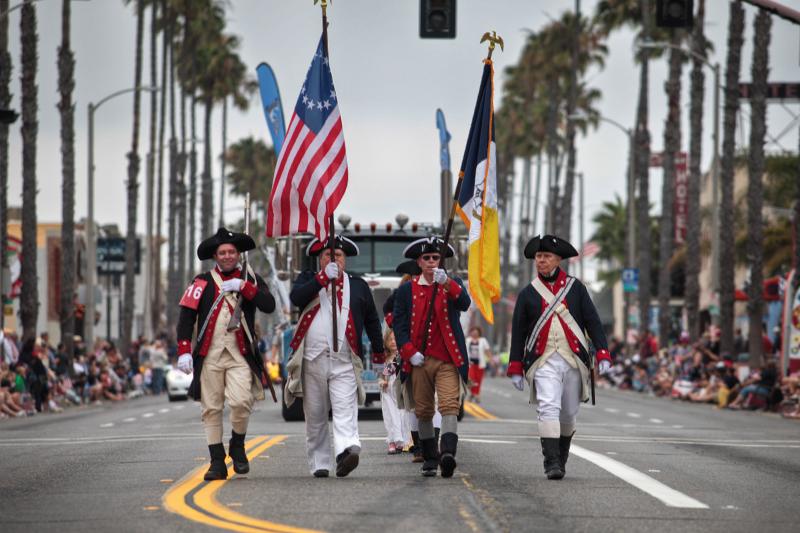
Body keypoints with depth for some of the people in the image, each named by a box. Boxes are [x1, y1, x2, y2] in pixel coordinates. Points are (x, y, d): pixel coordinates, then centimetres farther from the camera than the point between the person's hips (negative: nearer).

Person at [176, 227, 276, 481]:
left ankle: (237, 447, 7)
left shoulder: (250, 279, 10)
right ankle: (217, 462, 8)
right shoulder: (202, 282, 9)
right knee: (211, 409, 0)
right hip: (209, 355, 1)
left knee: (241, 401, -18)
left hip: (240, 355, -1)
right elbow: (186, 316, 3)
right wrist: (184, 351, -6)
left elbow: (269, 306, -6)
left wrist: (243, 286, -14)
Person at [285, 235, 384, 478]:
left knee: (345, 411, -18)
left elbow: (372, 320, 22)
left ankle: (348, 451, -34)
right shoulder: (308, 280, 11)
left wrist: (378, 352, 26)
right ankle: (319, 463, 14)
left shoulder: (358, 286, 13)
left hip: (344, 362, -1)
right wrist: (323, 277, -18)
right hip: (312, 359, 1)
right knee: (315, 417, 6)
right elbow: (296, 298, -12)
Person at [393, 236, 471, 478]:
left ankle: (448, 453, -32)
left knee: (449, 405, -18)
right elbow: (398, 324, 5)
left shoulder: (452, 285, 8)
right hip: (419, 359, 2)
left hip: (447, 360, -2)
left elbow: (464, 304, -13)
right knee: (424, 411, 7)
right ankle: (430, 458, 19)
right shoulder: (407, 290, 9)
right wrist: (409, 352, -9)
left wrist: (446, 283, -29)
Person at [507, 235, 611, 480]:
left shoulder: (575, 288, 7)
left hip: (574, 360, 2)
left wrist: (603, 355, -4)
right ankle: (551, 463, -23)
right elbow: (518, 332, 9)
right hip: (543, 362, -1)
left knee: (569, 413, 10)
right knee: (548, 408, -18)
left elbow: (593, 322, 6)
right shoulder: (527, 294, 6)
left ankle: (561, 458, 31)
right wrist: (516, 368, 4)